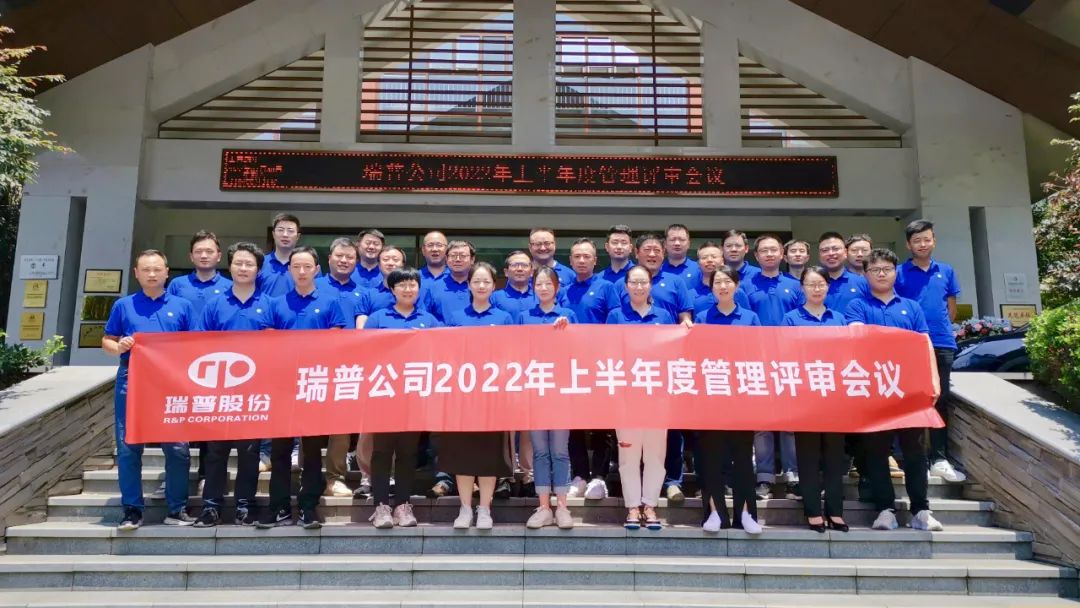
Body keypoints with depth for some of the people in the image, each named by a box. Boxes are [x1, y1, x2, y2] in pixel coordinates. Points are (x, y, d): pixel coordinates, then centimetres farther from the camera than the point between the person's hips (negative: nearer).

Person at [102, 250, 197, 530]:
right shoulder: (123, 305, 10)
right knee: (128, 447, 3)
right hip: (131, 381, 1)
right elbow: (107, 341, 12)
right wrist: (118, 347, -9)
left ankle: (177, 509, 10)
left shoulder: (182, 306, 9)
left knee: (178, 448, -1)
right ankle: (132, 510, 14)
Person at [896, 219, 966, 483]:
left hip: (942, 343, 4)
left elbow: (951, 307, 18)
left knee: (940, 400, 6)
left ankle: (939, 459, 13)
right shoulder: (899, 273, 0)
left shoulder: (946, 271, 11)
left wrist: (941, 329, 14)